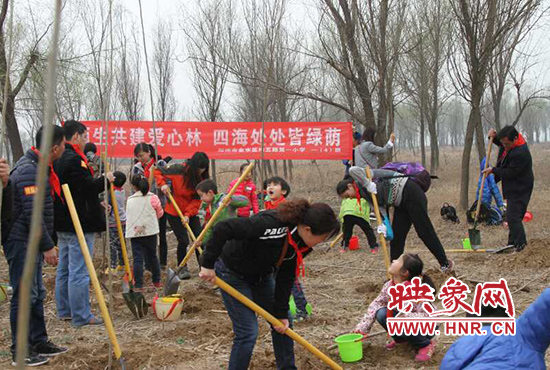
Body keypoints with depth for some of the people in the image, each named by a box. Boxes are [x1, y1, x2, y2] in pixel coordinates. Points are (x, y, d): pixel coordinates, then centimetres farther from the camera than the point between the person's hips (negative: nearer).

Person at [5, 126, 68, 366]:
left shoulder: (37, 167, 13)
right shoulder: (29, 171, -20)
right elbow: (32, 214, -25)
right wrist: (47, 246, -21)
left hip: (31, 244, 11)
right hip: (22, 242, -11)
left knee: (36, 294, 16)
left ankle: (39, 342, 27)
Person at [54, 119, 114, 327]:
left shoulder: (58, 160, 15)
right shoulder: (74, 159, -19)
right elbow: (88, 186, -23)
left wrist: (96, 203, 18)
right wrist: (106, 179, -5)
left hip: (63, 223, 11)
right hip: (79, 224, -11)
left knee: (64, 268, 17)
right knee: (79, 271, -5)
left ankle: (64, 310, 27)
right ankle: (81, 316, -1)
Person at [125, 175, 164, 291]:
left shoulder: (130, 200, 0)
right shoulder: (153, 198, -3)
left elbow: (128, 216, 7)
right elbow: (160, 213, 8)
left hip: (134, 233, -1)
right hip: (150, 232, 1)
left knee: (137, 259, -2)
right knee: (152, 256, 16)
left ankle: (139, 286, -7)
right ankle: (156, 281, 27)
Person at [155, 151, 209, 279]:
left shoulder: (202, 178, -8)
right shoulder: (179, 170, -18)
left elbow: (197, 199, -9)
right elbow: (158, 171, -7)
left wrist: (188, 214, -20)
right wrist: (163, 184, -23)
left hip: (191, 213, 4)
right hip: (174, 212, -4)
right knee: (183, 241, -5)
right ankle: (182, 268, 13)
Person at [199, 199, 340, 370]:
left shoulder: (302, 242, -14)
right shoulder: (270, 224, -39)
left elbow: (286, 276, -6)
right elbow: (223, 229, -37)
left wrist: (281, 313, -6)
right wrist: (208, 264, -29)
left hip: (261, 275, 8)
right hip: (233, 272, -7)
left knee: (283, 323, 12)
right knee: (248, 332, -10)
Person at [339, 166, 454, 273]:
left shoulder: (360, 180, -9)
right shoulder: (365, 194, 14)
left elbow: (353, 170, -32)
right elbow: (380, 207, 0)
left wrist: (368, 184, -22)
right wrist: (383, 224, -17)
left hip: (410, 193, -10)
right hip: (401, 204, 10)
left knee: (424, 231, -3)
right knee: (396, 237, 8)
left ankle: (445, 263, 10)